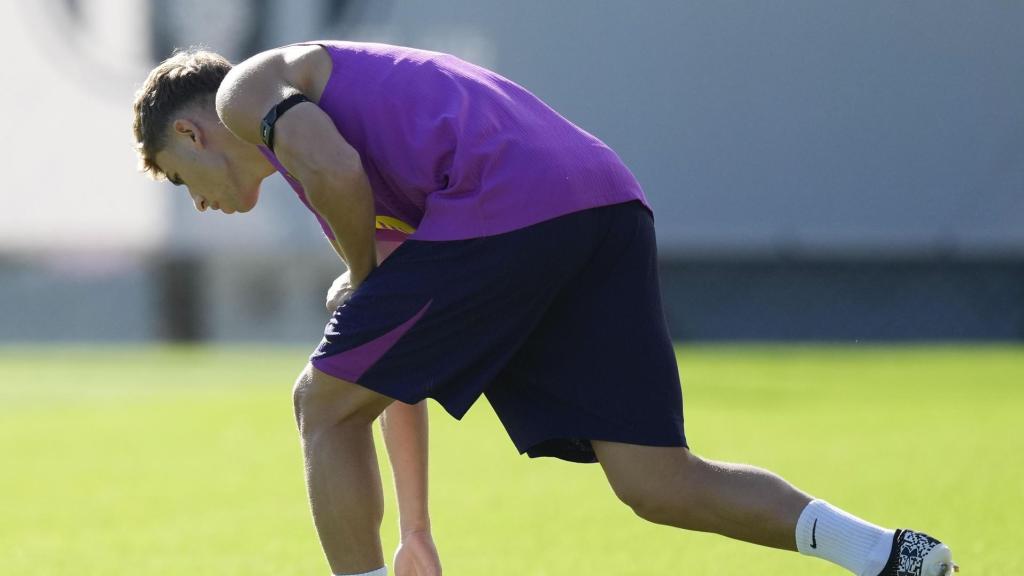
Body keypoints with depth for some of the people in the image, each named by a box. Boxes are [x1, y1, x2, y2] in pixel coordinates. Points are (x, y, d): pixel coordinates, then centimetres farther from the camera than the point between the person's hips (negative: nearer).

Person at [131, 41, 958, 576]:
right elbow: (400, 371, 41)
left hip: (502, 207, -9)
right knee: (658, 484, 3)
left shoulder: (247, 87, 15)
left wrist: (365, 278, 11)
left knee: (326, 403, 10)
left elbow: (336, 170, -8)